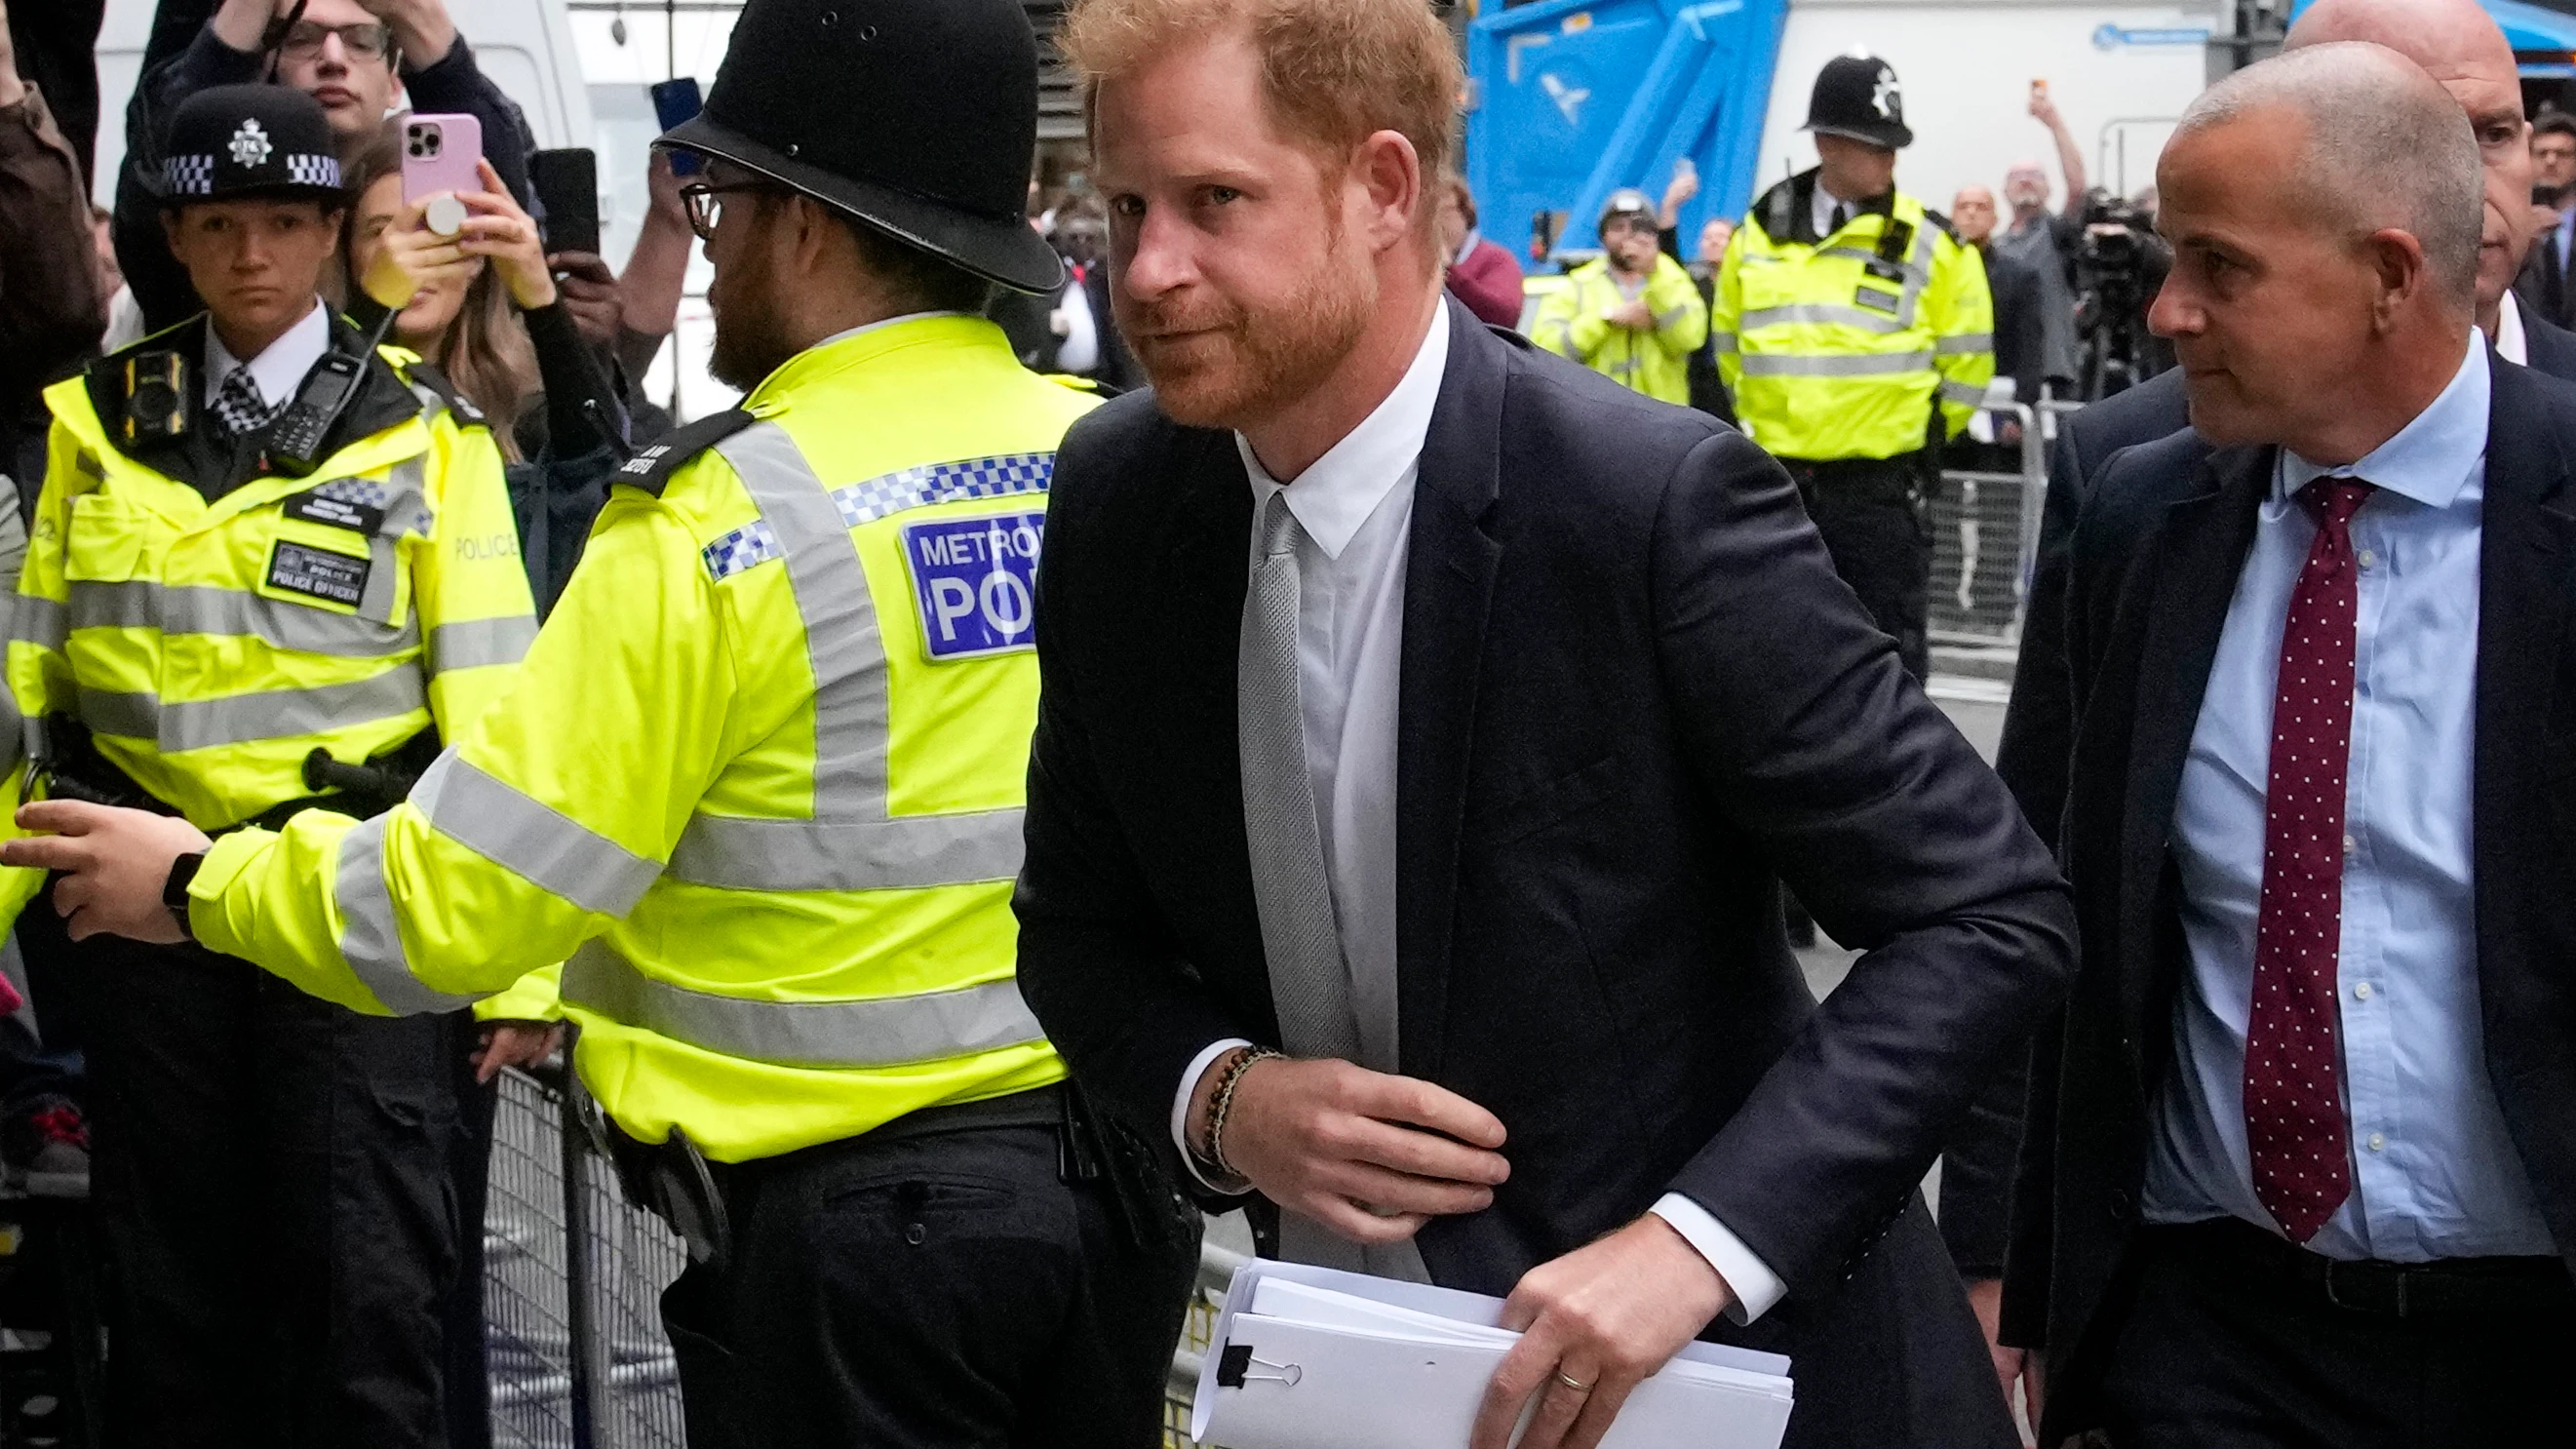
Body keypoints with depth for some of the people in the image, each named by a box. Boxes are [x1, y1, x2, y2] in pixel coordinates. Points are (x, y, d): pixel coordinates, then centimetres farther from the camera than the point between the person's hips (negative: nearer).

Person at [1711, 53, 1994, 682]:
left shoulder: (1930, 244, -5)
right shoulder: (1759, 234, 4)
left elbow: (1966, 366, 1)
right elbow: (1730, 344, 17)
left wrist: (1915, 437, 5)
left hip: (1883, 489, -3)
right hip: (1778, 485, 3)